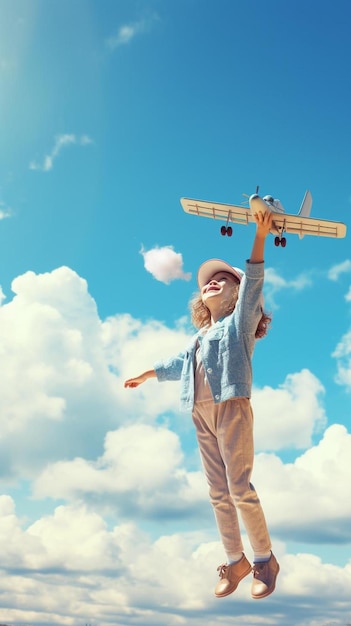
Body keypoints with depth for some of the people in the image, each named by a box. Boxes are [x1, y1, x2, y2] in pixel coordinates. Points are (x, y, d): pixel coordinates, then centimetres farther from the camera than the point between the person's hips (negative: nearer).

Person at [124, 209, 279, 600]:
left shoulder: (240, 321, 6)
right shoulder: (200, 336, 23)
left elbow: (252, 282, -8)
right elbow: (180, 364, 36)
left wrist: (260, 237, -18)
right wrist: (148, 374, 47)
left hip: (232, 410, -6)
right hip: (202, 416, 7)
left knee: (240, 488, -9)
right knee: (218, 493, 7)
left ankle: (265, 560, 6)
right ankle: (235, 561, 17)